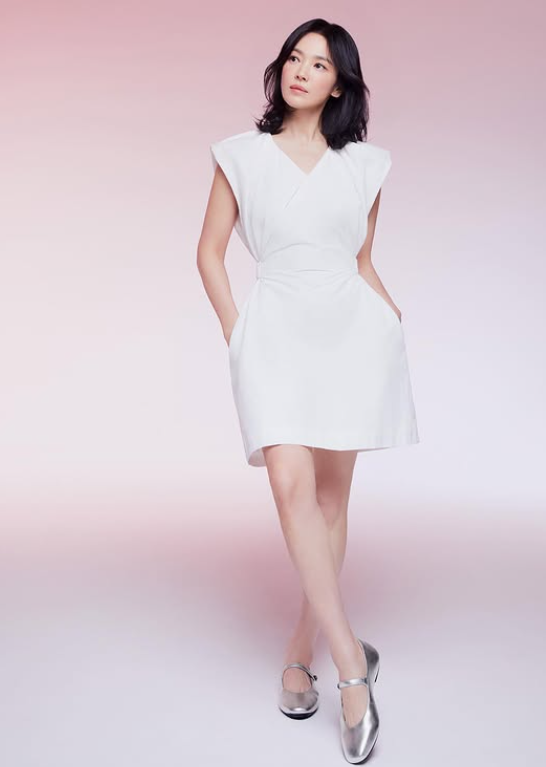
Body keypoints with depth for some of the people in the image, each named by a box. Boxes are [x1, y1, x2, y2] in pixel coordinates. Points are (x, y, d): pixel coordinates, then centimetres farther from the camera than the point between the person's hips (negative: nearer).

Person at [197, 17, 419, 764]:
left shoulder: (364, 164, 11)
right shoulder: (242, 155, 8)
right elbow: (210, 251, 9)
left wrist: (391, 318, 3)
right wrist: (234, 332, 0)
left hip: (351, 326, 2)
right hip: (277, 329, -1)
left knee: (332, 493, 3)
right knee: (292, 486, -17)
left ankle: (301, 652, 17)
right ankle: (352, 667, -11)